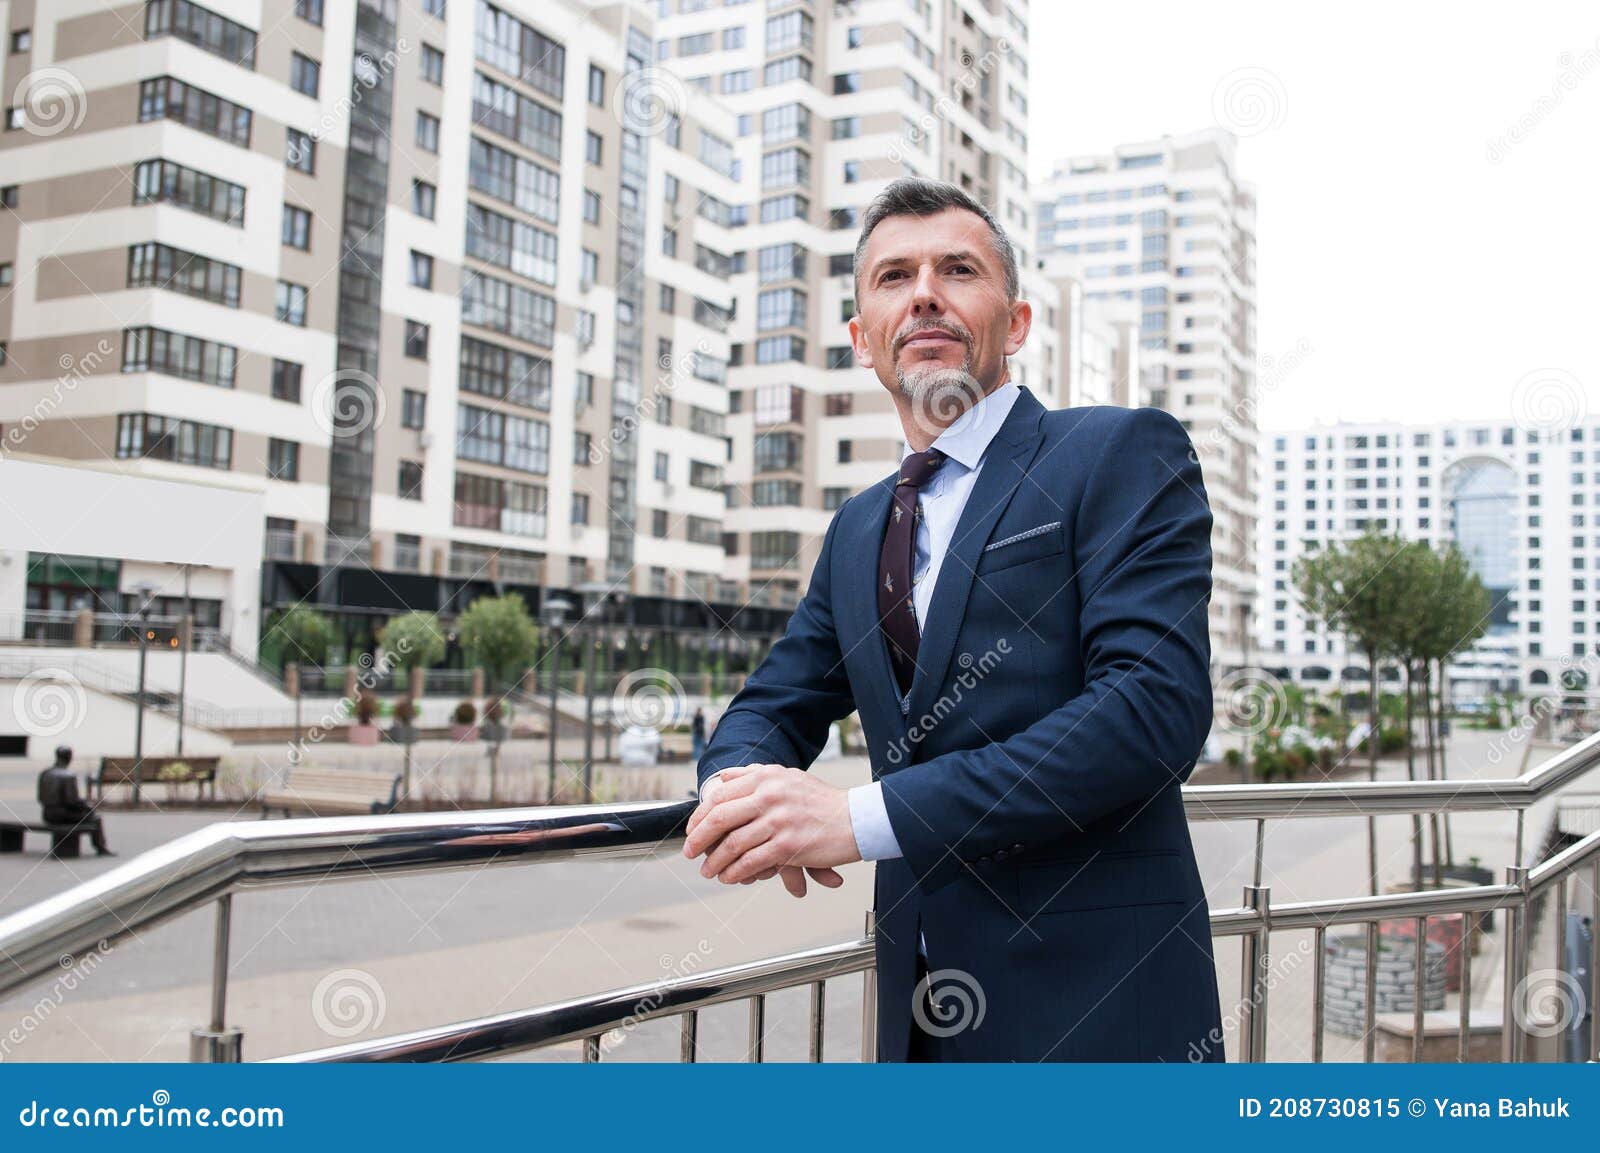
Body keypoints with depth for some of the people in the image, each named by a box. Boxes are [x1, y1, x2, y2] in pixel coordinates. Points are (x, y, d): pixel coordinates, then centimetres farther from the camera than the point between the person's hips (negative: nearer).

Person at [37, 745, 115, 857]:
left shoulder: (44, 774, 0)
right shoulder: (69, 776, -21)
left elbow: (41, 798, 6)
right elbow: (73, 800, -21)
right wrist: (89, 806, -3)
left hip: (48, 817, 7)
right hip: (65, 816, -7)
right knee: (95, 818, 17)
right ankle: (102, 848, 27)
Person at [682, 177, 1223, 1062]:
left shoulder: (1124, 453, -7)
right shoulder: (855, 531, 13)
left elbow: (1156, 705, -19)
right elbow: (767, 713, 15)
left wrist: (867, 816, -24)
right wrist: (746, 787, -11)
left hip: (1092, 1002, -5)